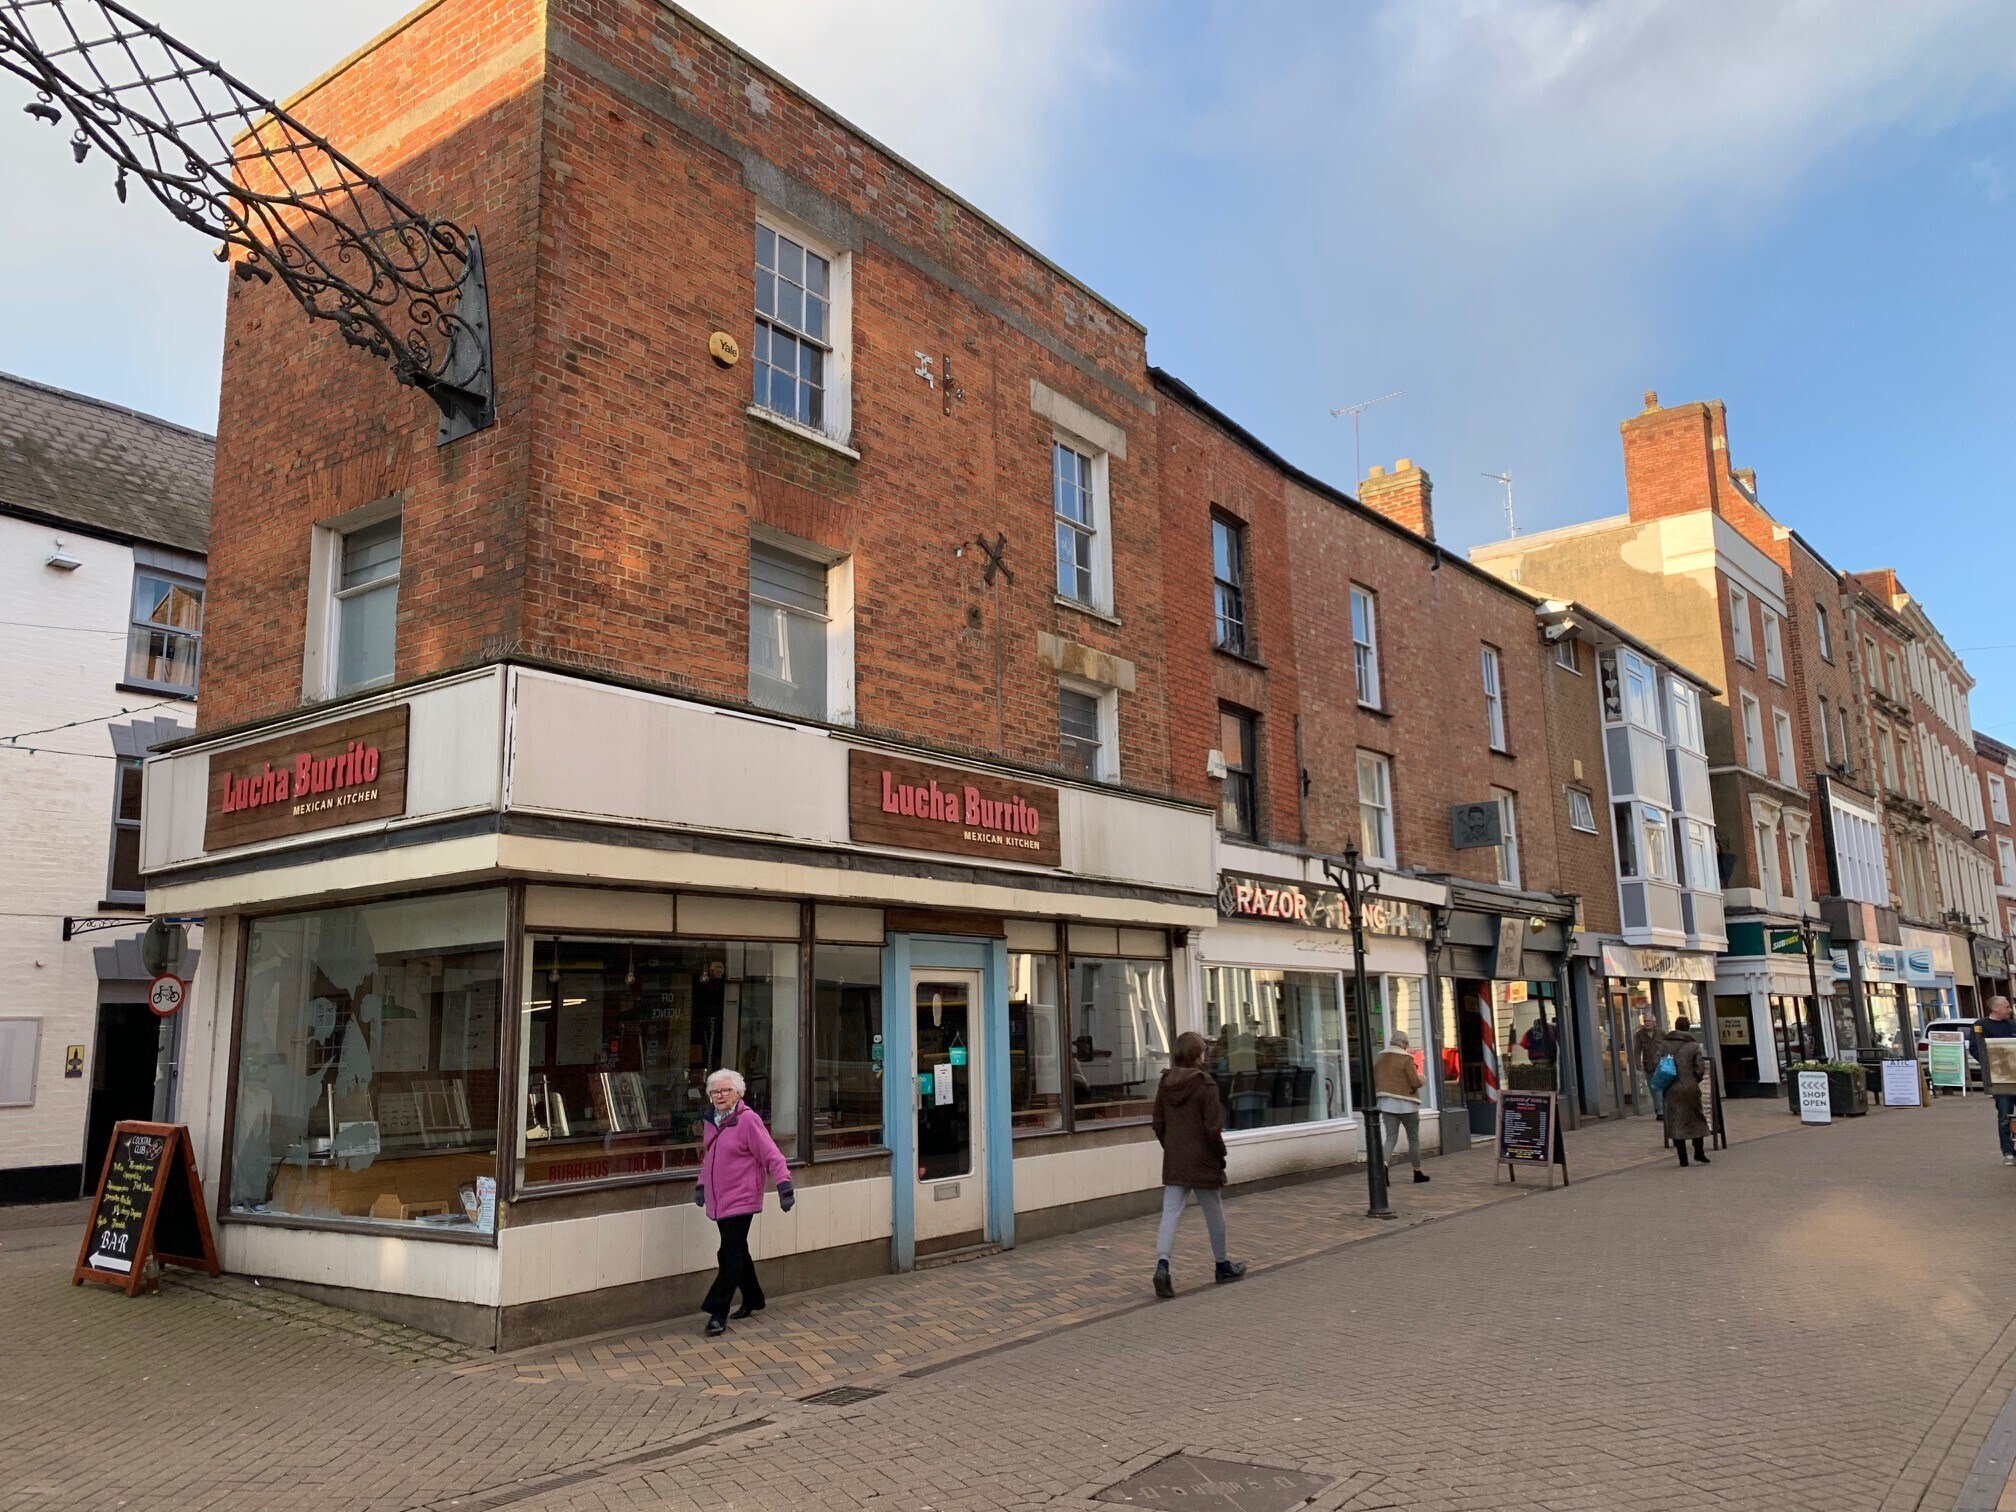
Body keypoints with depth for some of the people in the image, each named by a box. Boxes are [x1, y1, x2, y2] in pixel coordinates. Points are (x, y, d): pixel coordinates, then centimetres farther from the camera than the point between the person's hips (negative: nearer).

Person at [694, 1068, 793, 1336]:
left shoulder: (748, 1120, -13)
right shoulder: (710, 1122, 10)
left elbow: (771, 1155, -15)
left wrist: (783, 1185, -19)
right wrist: (701, 1185, 24)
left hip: (741, 1200, -8)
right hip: (718, 1201, 8)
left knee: (730, 1255, -8)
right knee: (737, 1253, 16)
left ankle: (718, 1313, -5)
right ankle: (753, 1299, 31)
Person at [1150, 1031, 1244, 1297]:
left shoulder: (1165, 1083, 3)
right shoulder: (1205, 1085, -14)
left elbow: (1158, 1124, 8)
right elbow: (1212, 1128, -15)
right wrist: (1221, 1153, -1)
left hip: (1173, 1162, 4)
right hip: (1202, 1160, -4)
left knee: (1170, 1213, 0)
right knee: (1213, 1212, 14)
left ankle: (1162, 1265, -19)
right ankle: (1222, 1265, 29)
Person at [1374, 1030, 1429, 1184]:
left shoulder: (1381, 1059, 7)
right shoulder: (1406, 1059, -12)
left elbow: (1373, 1081, 10)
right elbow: (1415, 1082, -15)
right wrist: (1421, 1079, 5)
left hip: (1386, 1103, 5)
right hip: (1405, 1104, -5)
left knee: (1391, 1138, 2)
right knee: (1414, 1138, 12)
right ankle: (1417, 1172, 21)